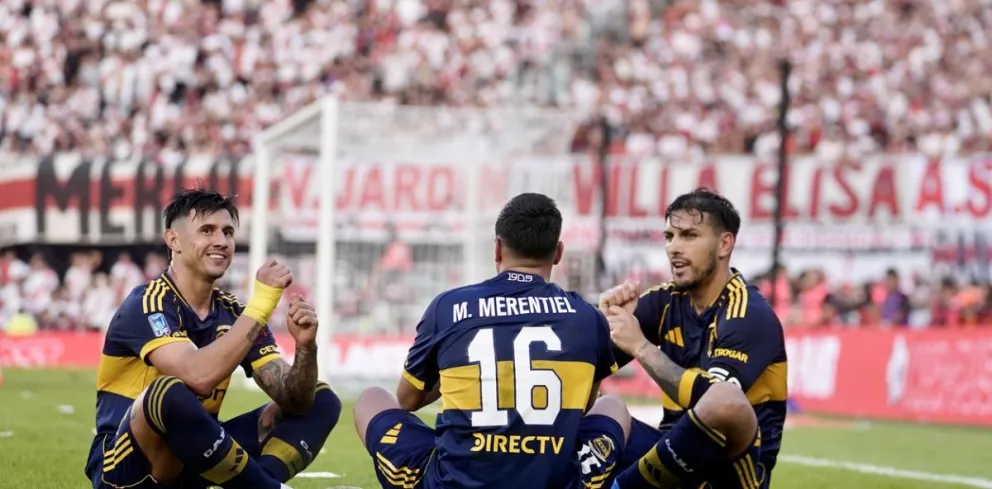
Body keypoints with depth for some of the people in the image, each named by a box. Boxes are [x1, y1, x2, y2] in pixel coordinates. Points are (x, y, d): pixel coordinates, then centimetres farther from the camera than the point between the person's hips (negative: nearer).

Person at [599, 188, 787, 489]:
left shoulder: (750, 316, -13)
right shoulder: (666, 301, 6)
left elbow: (716, 400, -29)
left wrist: (641, 347, -24)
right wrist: (607, 319, -15)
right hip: (678, 455, 7)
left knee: (724, 402, -36)